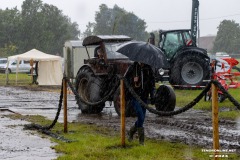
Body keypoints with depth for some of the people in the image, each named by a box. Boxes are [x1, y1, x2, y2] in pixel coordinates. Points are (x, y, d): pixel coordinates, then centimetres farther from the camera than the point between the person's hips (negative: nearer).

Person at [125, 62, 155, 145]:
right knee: (141, 117, -14)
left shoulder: (148, 69, 3)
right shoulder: (132, 68, -7)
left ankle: (131, 132, 31)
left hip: (144, 97, 4)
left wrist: (152, 96, 7)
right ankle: (141, 139, -4)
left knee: (141, 118, 8)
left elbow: (152, 83, 12)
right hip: (135, 97, -4)